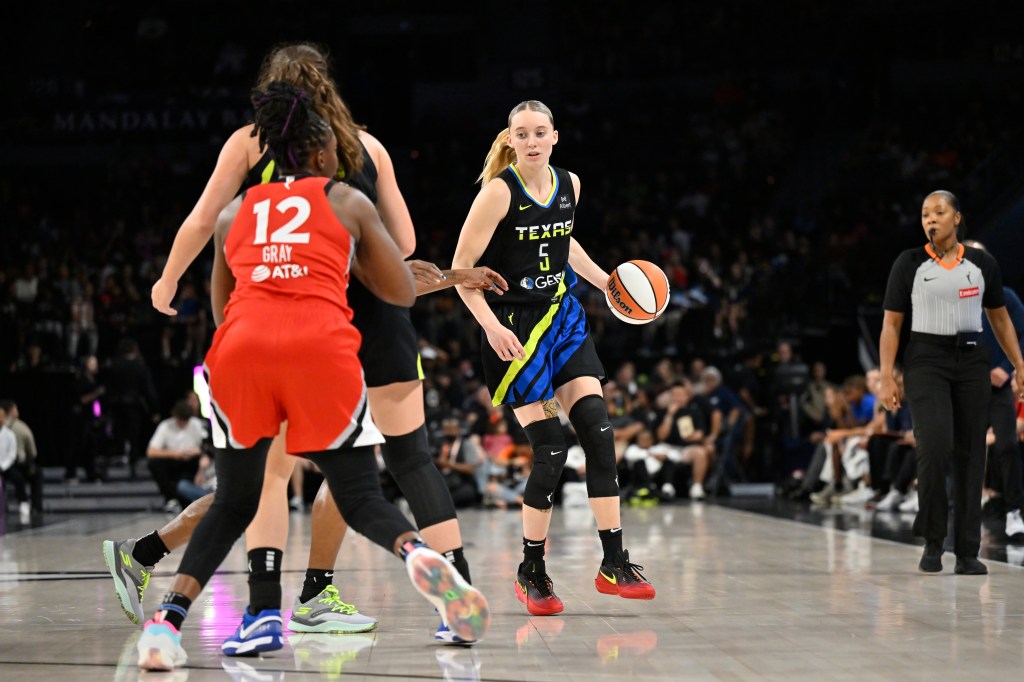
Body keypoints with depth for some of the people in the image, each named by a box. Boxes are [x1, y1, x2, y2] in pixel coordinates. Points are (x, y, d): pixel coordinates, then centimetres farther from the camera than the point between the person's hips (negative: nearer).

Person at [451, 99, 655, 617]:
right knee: (550, 448, -10)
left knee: (598, 432, -5)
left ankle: (614, 564, 1)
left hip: (563, 317, 6)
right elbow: (461, 270, -14)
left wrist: (606, 281, 16)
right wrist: (491, 325, -25)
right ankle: (531, 573, 6)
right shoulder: (498, 191, -14)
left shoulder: (569, 185, 5)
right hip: (514, 328, -6)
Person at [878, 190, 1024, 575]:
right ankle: (932, 541, -2)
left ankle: (967, 553, 8)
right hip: (926, 359, -2)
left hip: (971, 361, 3)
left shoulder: (982, 264, 6)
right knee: (934, 446, -19)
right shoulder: (909, 263, 1)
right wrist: (886, 378, -6)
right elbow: (891, 324, 2)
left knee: (970, 455, 1)